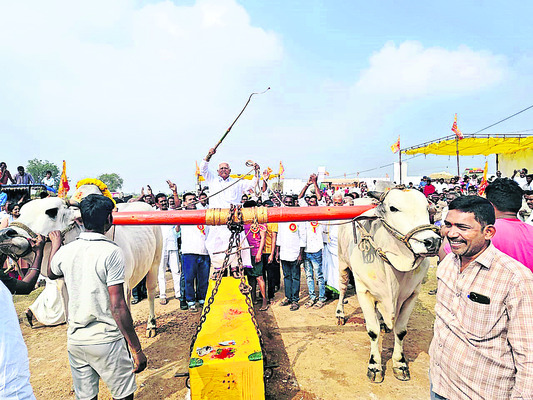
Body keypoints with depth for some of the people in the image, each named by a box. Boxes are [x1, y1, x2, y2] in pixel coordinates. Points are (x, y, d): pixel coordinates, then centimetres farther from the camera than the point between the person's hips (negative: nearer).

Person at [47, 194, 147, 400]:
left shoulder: (66, 251, -1)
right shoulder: (111, 251, -18)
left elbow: (51, 273, 25)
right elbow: (118, 307, -20)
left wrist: (55, 244, 39)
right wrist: (137, 350, -13)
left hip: (75, 340, 6)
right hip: (107, 340, -5)